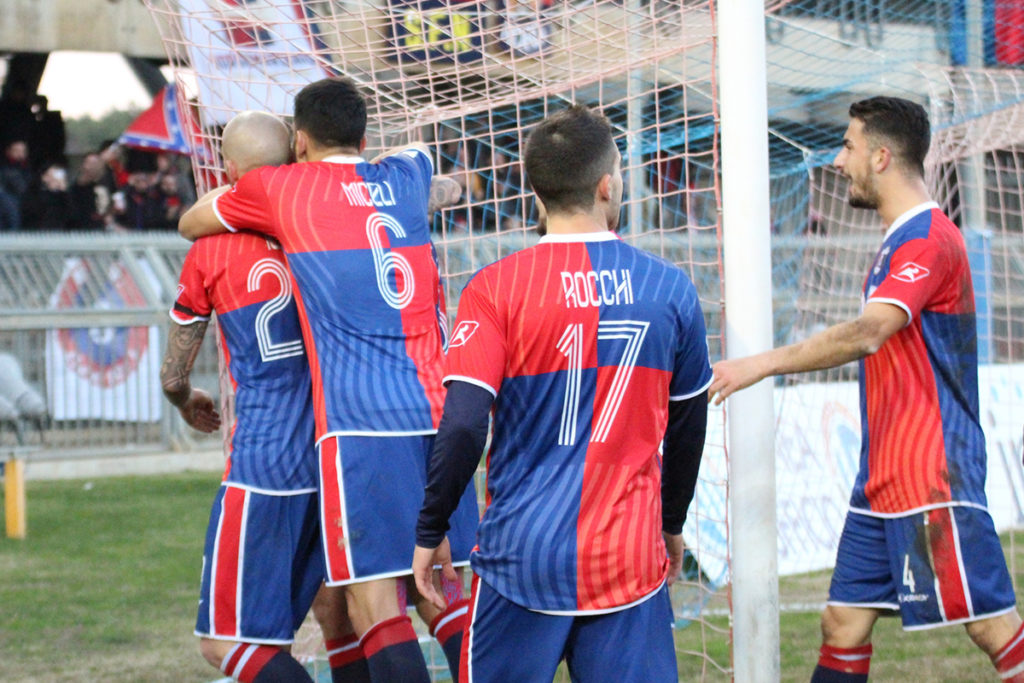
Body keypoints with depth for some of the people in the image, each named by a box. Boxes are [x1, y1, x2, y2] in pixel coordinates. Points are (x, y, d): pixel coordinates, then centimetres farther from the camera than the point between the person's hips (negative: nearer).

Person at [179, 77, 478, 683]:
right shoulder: (407, 177, 15)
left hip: (360, 421, -5)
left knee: (373, 594, -7)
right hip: (437, 407, 5)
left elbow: (189, 224, 24)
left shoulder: (276, 188, 5)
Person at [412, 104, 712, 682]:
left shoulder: (497, 288, -7)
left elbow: (463, 426, -14)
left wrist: (430, 531, -1)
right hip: (633, 562, 2)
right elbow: (688, 427, 14)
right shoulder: (669, 288, 3)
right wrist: (672, 525, 28)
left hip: (523, 554, -2)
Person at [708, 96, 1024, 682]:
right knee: (844, 624, 6)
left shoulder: (929, 238, -15)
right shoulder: (902, 239, 18)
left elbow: (867, 334, -29)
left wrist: (763, 364, -32)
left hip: (933, 479, -10)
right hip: (885, 480, 10)